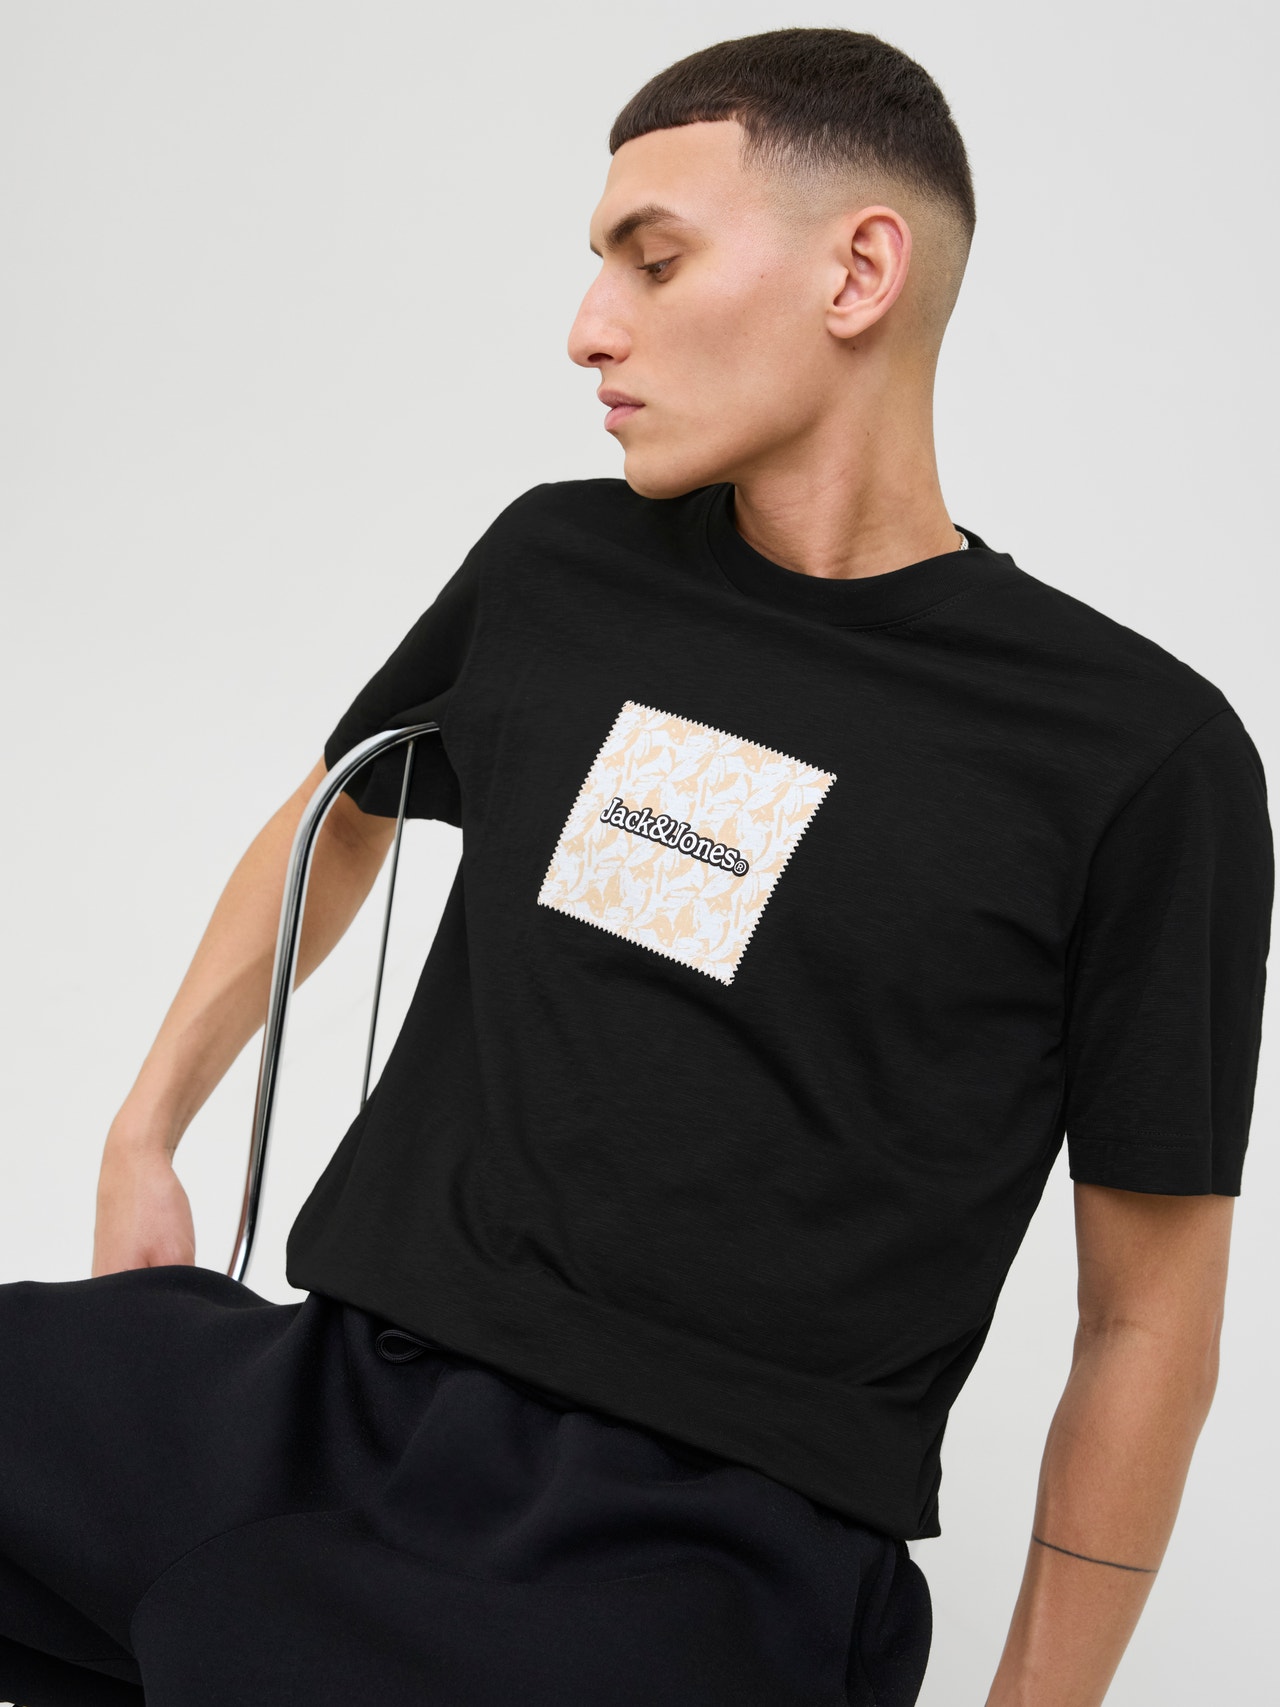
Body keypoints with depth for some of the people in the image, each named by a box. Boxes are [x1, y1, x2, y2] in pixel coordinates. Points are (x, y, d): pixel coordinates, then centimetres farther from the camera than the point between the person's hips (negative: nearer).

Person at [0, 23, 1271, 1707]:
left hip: (691, 1536, -5)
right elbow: (341, 815, 30)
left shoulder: (1142, 756, -3)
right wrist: (143, 1138, 24)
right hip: (333, 1396, 5)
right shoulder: (556, 566, 11)